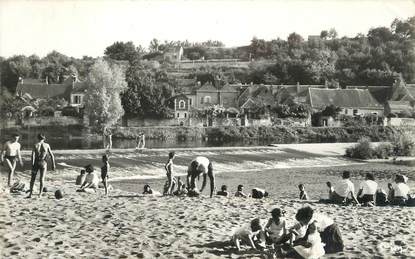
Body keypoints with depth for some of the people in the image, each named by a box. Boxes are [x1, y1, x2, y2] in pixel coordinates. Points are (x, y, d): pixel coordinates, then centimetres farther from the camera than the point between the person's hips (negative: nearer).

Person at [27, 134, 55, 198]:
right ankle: (40, 194, 0)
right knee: (42, 179, 4)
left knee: (33, 179, 12)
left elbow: (33, 155, -13)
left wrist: (32, 165, -16)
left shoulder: (35, 145, -2)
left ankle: (30, 193, 11)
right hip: (43, 163, 0)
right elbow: (52, 155, 0)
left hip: (36, 162, 0)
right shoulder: (47, 145, 1)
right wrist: (53, 165, 6)